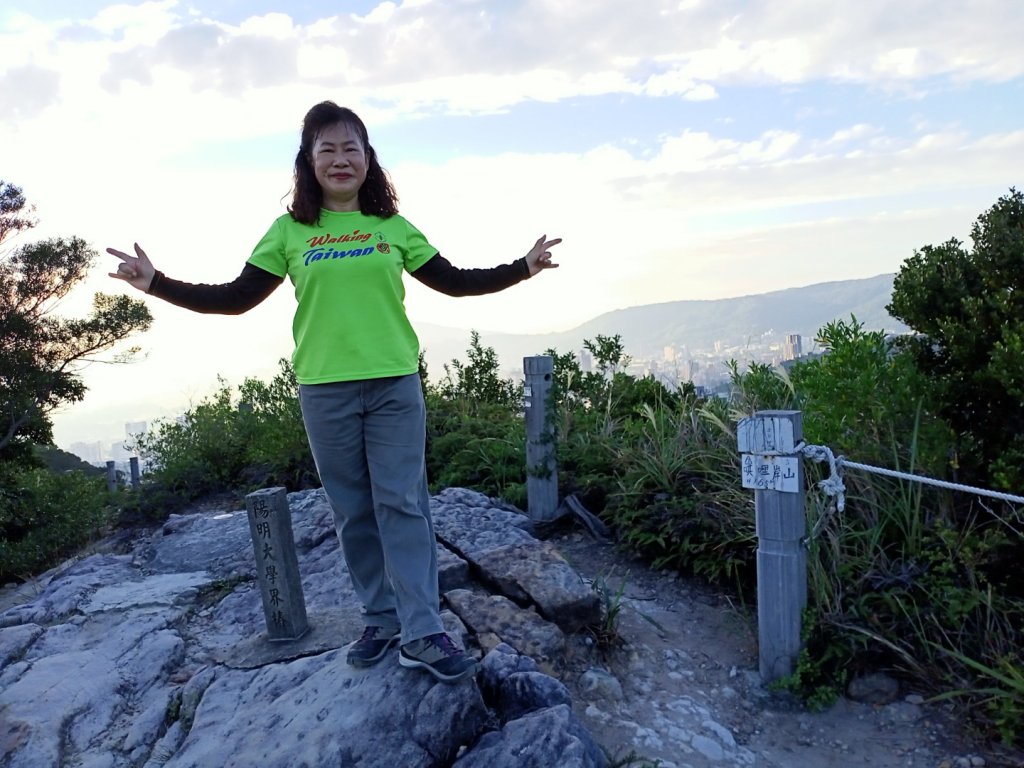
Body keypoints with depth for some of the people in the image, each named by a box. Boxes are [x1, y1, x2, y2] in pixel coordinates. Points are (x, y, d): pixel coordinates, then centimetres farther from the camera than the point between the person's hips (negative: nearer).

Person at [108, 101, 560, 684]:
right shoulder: (289, 231, 6)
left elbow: (454, 282, 12)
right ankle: (382, 620, 22)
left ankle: (423, 633, 2)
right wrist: (157, 283, -2)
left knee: (403, 502, -2)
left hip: (395, 384, 0)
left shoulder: (393, 227, 7)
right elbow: (236, 298, 7)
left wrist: (522, 268, 5)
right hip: (324, 390, 1)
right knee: (353, 510, 7)